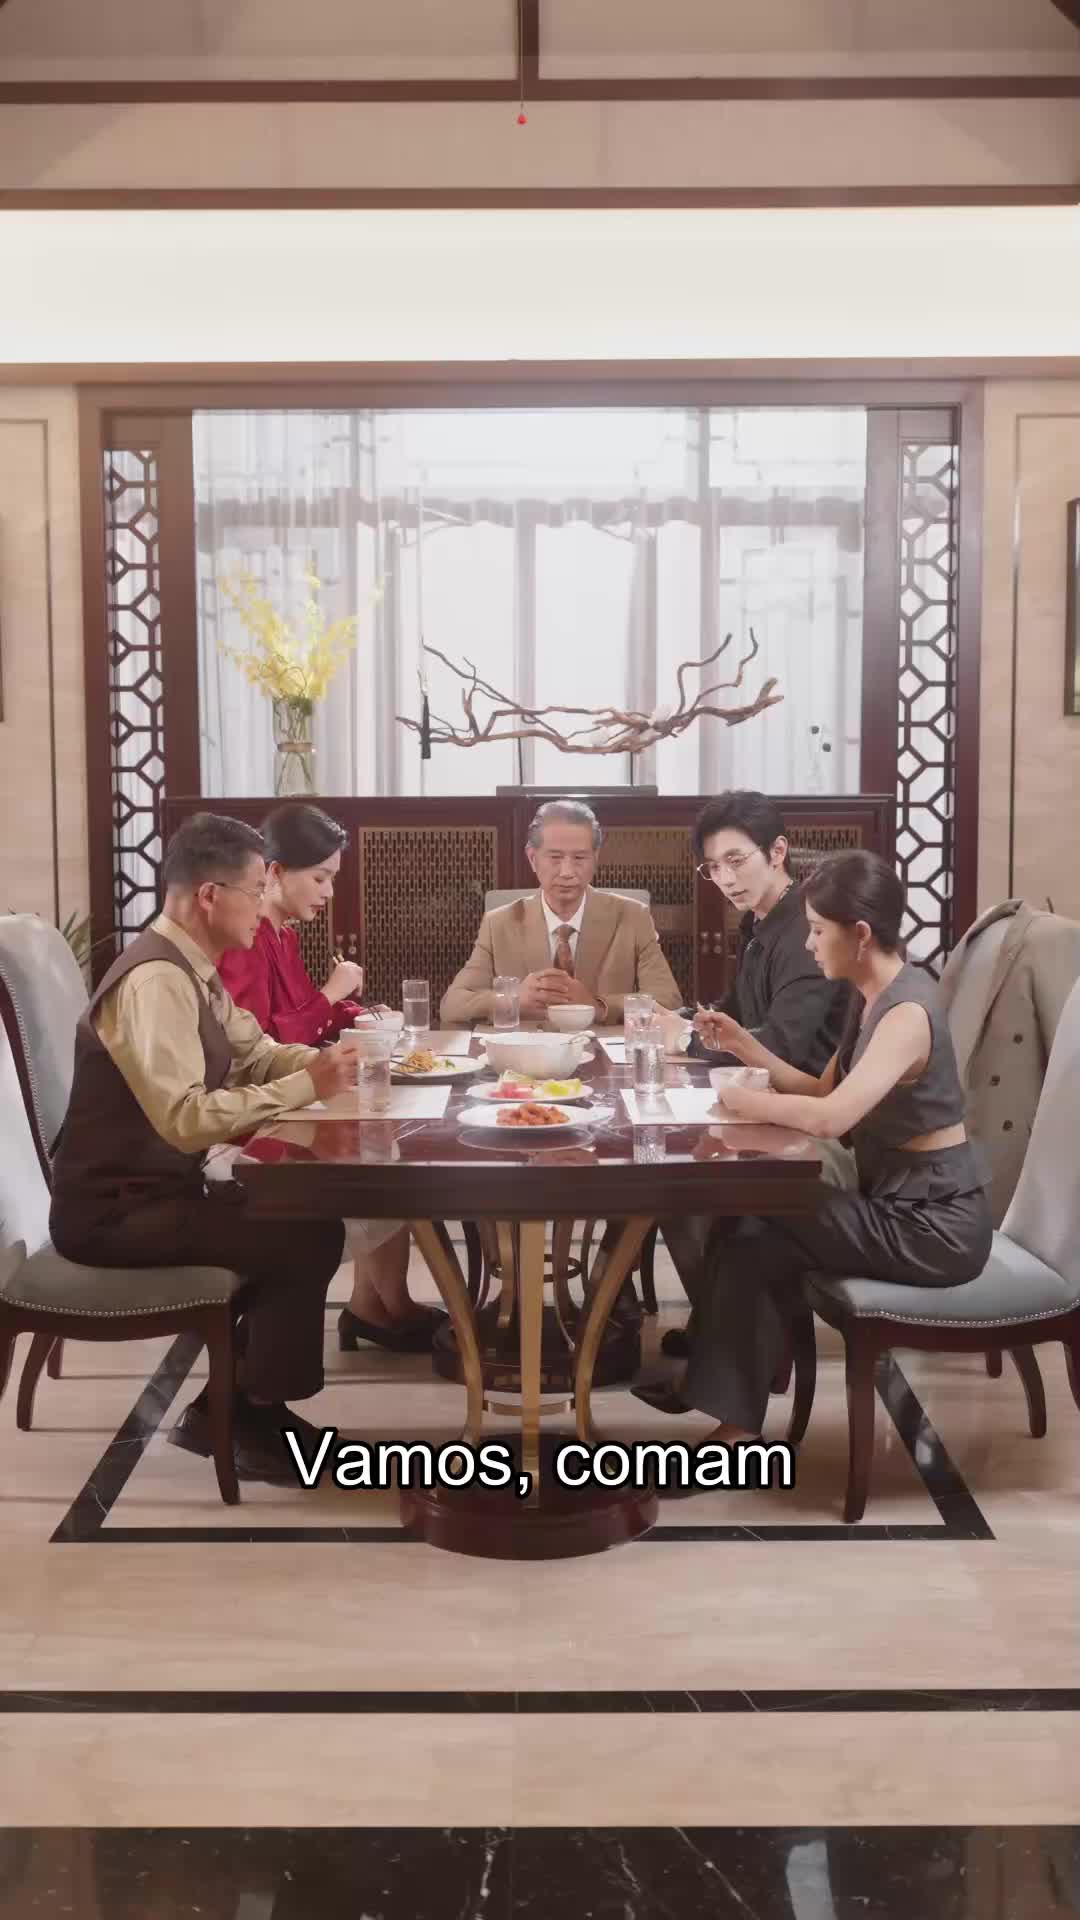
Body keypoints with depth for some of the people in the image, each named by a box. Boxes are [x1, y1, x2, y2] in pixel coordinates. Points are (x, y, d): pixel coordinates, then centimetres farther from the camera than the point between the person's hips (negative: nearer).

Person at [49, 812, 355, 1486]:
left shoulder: (195, 969, 6)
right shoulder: (155, 981, -24)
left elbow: (255, 1053, 16)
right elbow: (186, 1119, -32)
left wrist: (320, 1061, -2)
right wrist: (306, 1086, -26)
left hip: (162, 1187, 9)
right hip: (115, 1211, -9)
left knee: (307, 1212, 5)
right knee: (309, 1236, -15)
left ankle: (241, 1397, 14)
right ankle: (244, 1416, 4)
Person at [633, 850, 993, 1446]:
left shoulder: (907, 1012, -24)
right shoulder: (872, 995, 6)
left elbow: (829, 1117, -35)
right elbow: (824, 1091, 12)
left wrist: (747, 1103, -20)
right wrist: (746, 1046, 2)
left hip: (935, 1223, -8)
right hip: (895, 1201, 8)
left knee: (756, 1238, -9)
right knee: (760, 1226, 0)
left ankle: (735, 1422, 9)